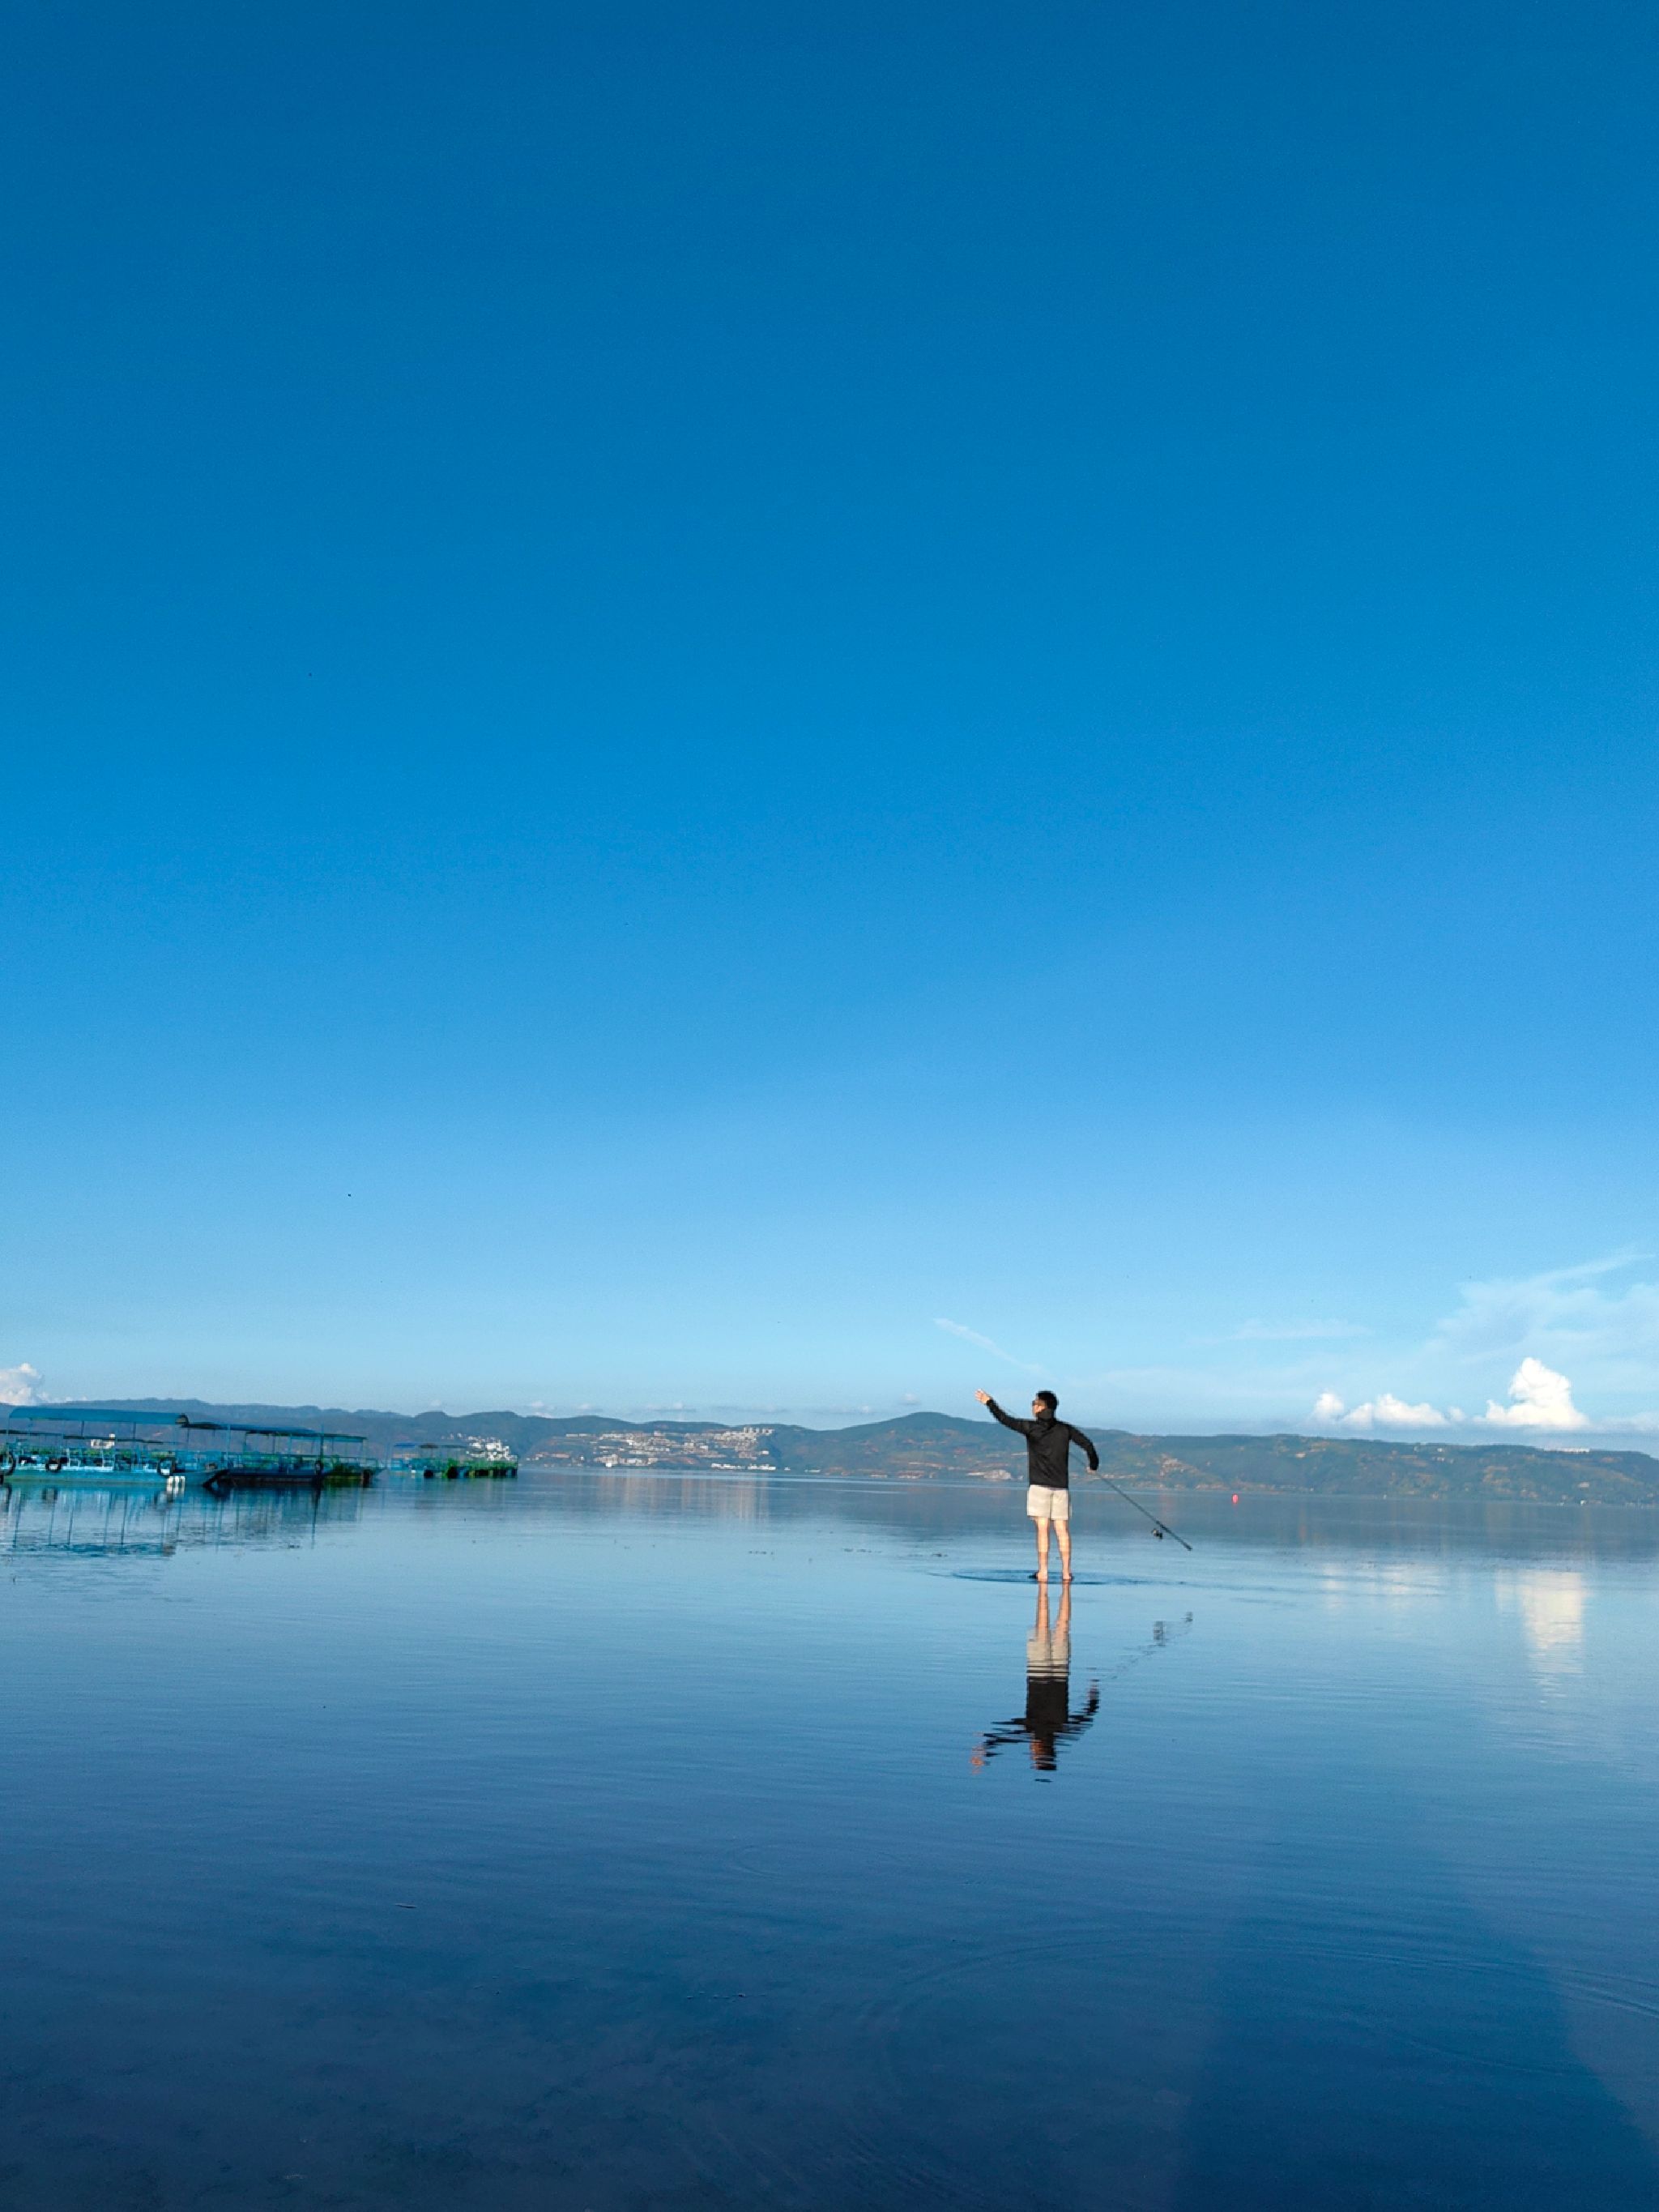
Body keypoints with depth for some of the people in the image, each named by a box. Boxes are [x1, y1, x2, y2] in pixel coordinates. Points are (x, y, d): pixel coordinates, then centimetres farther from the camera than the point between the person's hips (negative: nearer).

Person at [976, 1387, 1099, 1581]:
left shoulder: (1031, 1428, -4)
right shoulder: (1065, 1429, 5)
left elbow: (1005, 1420, 1)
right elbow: (1088, 1445, 5)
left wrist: (989, 1403, 15)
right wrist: (1093, 1464, 23)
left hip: (1039, 1485, -3)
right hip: (1061, 1486, 3)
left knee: (1042, 1528, -4)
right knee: (1062, 1530, 4)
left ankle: (1043, 1571, -6)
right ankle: (1066, 1571, 2)